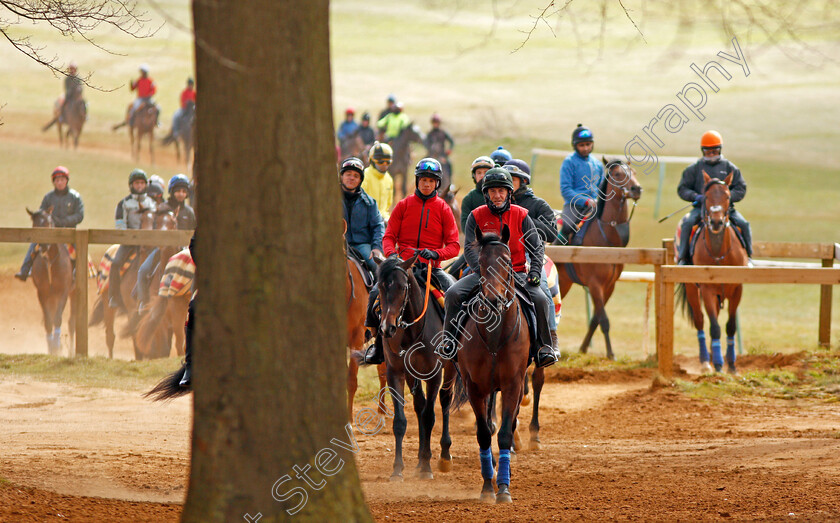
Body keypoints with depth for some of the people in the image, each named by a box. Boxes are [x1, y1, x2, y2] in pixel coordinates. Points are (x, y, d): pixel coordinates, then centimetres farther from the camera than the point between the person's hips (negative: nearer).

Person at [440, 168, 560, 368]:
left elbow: (536, 247, 5)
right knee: (453, 294, -22)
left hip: (516, 273, 0)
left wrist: (535, 270, -12)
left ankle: (545, 347, -11)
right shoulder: (476, 216, 3)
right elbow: (470, 248, -6)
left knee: (541, 300, -25)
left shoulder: (521, 216, 4)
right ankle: (449, 340, -7)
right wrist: (483, 270, -23)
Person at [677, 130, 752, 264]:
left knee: (743, 224, -19)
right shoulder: (694, 169, 9)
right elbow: (682, 189, 8)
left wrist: (728, 197, -13)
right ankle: (684, 258, -20)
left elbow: (741, 189, 6)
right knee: (687, 223, -27)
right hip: (701, 207, -1)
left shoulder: (729, 168, 10)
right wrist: (696, 197, -12)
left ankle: (748, 256, -5)